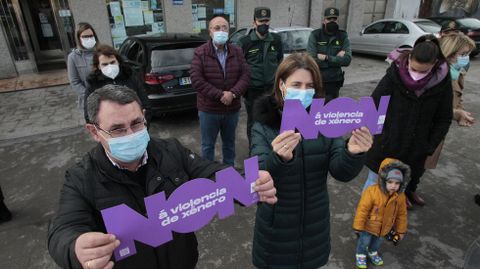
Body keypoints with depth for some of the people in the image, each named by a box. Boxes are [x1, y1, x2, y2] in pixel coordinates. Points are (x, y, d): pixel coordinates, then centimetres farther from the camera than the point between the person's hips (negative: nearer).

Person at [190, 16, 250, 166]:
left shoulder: (237, 51, 3)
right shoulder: (200, 52, -8)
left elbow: (245, 75, -3)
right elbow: (196, 79, -16)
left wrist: (233, 93, -19)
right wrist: (220, 95, -21)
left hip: (232, 109, 3)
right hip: (208, 109, -3)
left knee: (229, 143, 20)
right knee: (208, 145, 12)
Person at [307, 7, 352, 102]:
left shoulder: (343, 36, 1)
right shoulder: (315, 35, -5)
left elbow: (347, 60, -11)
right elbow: (311, 60, -17)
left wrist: (326, 58, -19)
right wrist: (336, 59, -14)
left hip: (334, 82, 2)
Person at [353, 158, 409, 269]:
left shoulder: (400, 196, -18)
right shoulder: (372, 192, -34)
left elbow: (402, 214, -2)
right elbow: (362, 210, -27)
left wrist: (401, 231, 7)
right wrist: (358, 227, -21)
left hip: (385, 228, 5)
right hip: (369, 226, -4)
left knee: (378, 242, 30)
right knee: (364, 242, 19)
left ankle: (373, 252, 60)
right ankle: (360, 255, 48)